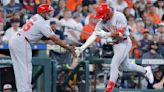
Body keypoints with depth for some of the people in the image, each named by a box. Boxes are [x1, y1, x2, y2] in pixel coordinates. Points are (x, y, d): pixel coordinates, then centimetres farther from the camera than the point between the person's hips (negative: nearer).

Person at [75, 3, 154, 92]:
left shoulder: (119, 17, -21)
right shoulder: (102, 22, -4)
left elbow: (120, 33, -25)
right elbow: (94, 35, -10)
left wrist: (106, 34, -28)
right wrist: (82, 47, -20)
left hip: (124, 43, -8)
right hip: (115, 44, 8)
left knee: (114, 65, -17)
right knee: (126, 66, 18)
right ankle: (145, 70, 43)